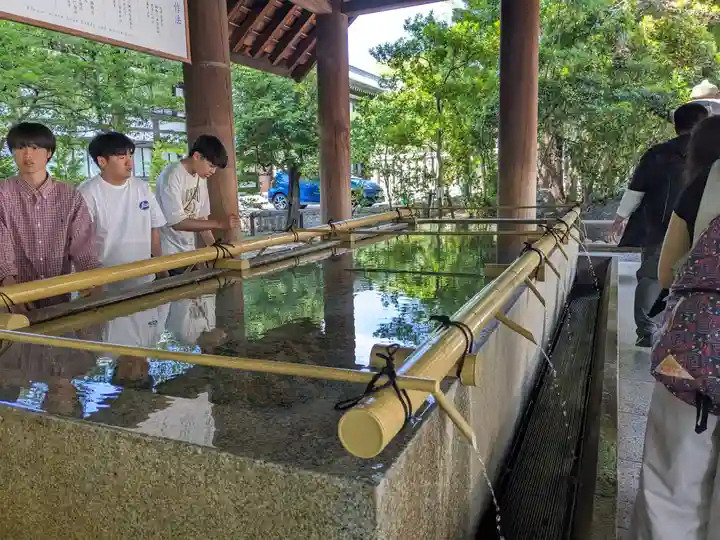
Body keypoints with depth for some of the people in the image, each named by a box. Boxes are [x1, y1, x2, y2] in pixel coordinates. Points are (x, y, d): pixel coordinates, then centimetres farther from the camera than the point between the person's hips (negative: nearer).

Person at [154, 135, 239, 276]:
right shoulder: (172, 176, -17)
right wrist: (220, 224, -25)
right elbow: (177, 222, -23)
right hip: (168, 254, -7)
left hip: (189, 251, 7)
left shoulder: (201, 178, 5)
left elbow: (201, 218, 8)